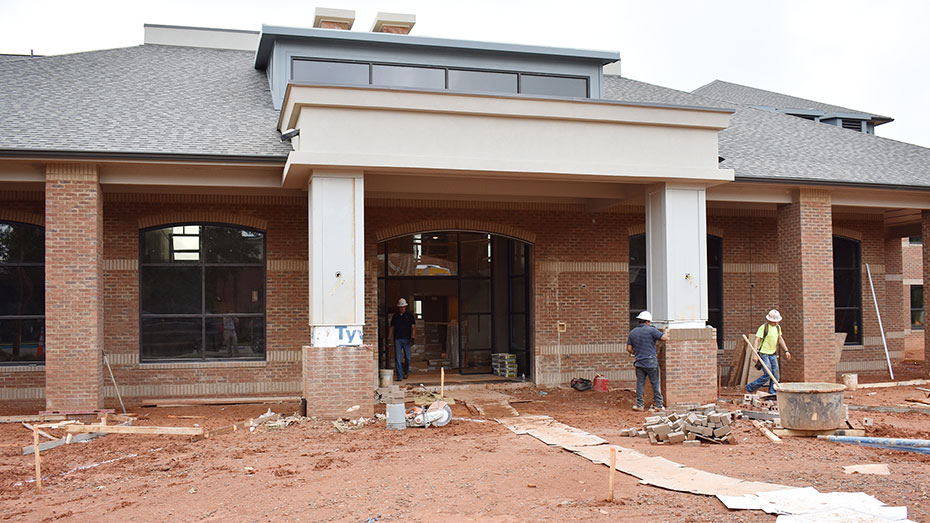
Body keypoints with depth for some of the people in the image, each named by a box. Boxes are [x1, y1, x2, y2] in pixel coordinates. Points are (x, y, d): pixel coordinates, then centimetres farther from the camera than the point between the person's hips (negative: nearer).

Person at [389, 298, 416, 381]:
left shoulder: (409, 315, 4)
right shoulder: (395, 316, 11)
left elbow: (413, 327, 0)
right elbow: (392, 328, 14)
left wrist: (412, 338, -12)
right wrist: (389, 339, 7)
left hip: (407, 339, -1)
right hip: (397, 339, 1)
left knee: (407, 358, 4)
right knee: (397, 358, -6)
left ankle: (406, 372, 28)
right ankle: (399, 376, -4)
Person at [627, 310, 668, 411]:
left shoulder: (632, 333, 8)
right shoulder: (651, 330, -9)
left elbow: (629, 349, 8)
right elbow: (665, 338, -13)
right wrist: (665, 334, 10)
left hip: (639, 362, 4)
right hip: (651, 362, -4)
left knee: (640, 383, 8)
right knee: (655, 384, 7)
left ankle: (639, 405, 8)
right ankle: (658, 405, 11)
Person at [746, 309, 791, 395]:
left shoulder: (778, 327, 11)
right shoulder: (763, 327, -12)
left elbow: (780, 339, 23)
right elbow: (757, 341, -15)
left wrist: (786, 351, 16)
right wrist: (754, 354, -22)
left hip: (773, 354, 7)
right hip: (764, 354, -7)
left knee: (775, 375, 0)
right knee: (767, 374, -13)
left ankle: (772, 393, 6)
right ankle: (750, 388, 0)